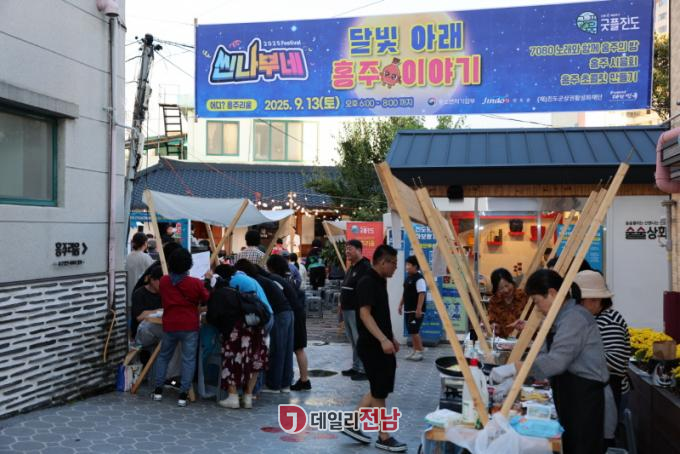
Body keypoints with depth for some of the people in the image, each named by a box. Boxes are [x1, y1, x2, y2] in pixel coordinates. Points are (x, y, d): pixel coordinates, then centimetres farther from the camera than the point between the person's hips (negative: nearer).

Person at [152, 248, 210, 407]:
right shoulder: (196, 283, -11)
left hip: (169, 326, 4)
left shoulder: (163, 281, 0)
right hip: (190, 326, -3)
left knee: (164, 356, 19)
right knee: (188, 359, 2)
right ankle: (183, 394, 0)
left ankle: (158, 390, 22)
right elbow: (207, 299, 1)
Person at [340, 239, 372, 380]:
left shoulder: (365, 268, -14)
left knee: (360, 341, -7)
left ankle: (364, 370, -2)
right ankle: (356, 367, 24)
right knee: (353, 341, 16)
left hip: (357, 310, -10)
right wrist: (342, 303, 18)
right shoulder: (351, 268, 18)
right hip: (348, 310, 10)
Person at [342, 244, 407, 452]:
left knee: (380, 389, 15)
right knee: (380, 391, 1)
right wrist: (383, 339, -33)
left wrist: (391, 338, 24)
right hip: (372, 345, -10)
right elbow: (365, 314, -26)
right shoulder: (367, 282, -17)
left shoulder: (380, 282, 13)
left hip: (382, 345, 10)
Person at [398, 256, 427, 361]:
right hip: (408, 310, 9)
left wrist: (419, 309, -24)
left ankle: (419, 352, -1)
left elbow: (422, 294, -20)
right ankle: (415, 350, 21)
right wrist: (401, 305, 22)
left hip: (416, 310, -9)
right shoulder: (408, 278, 14)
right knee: (412, 331, 13)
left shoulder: (419, 279, -15)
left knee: (414, 331, -9)